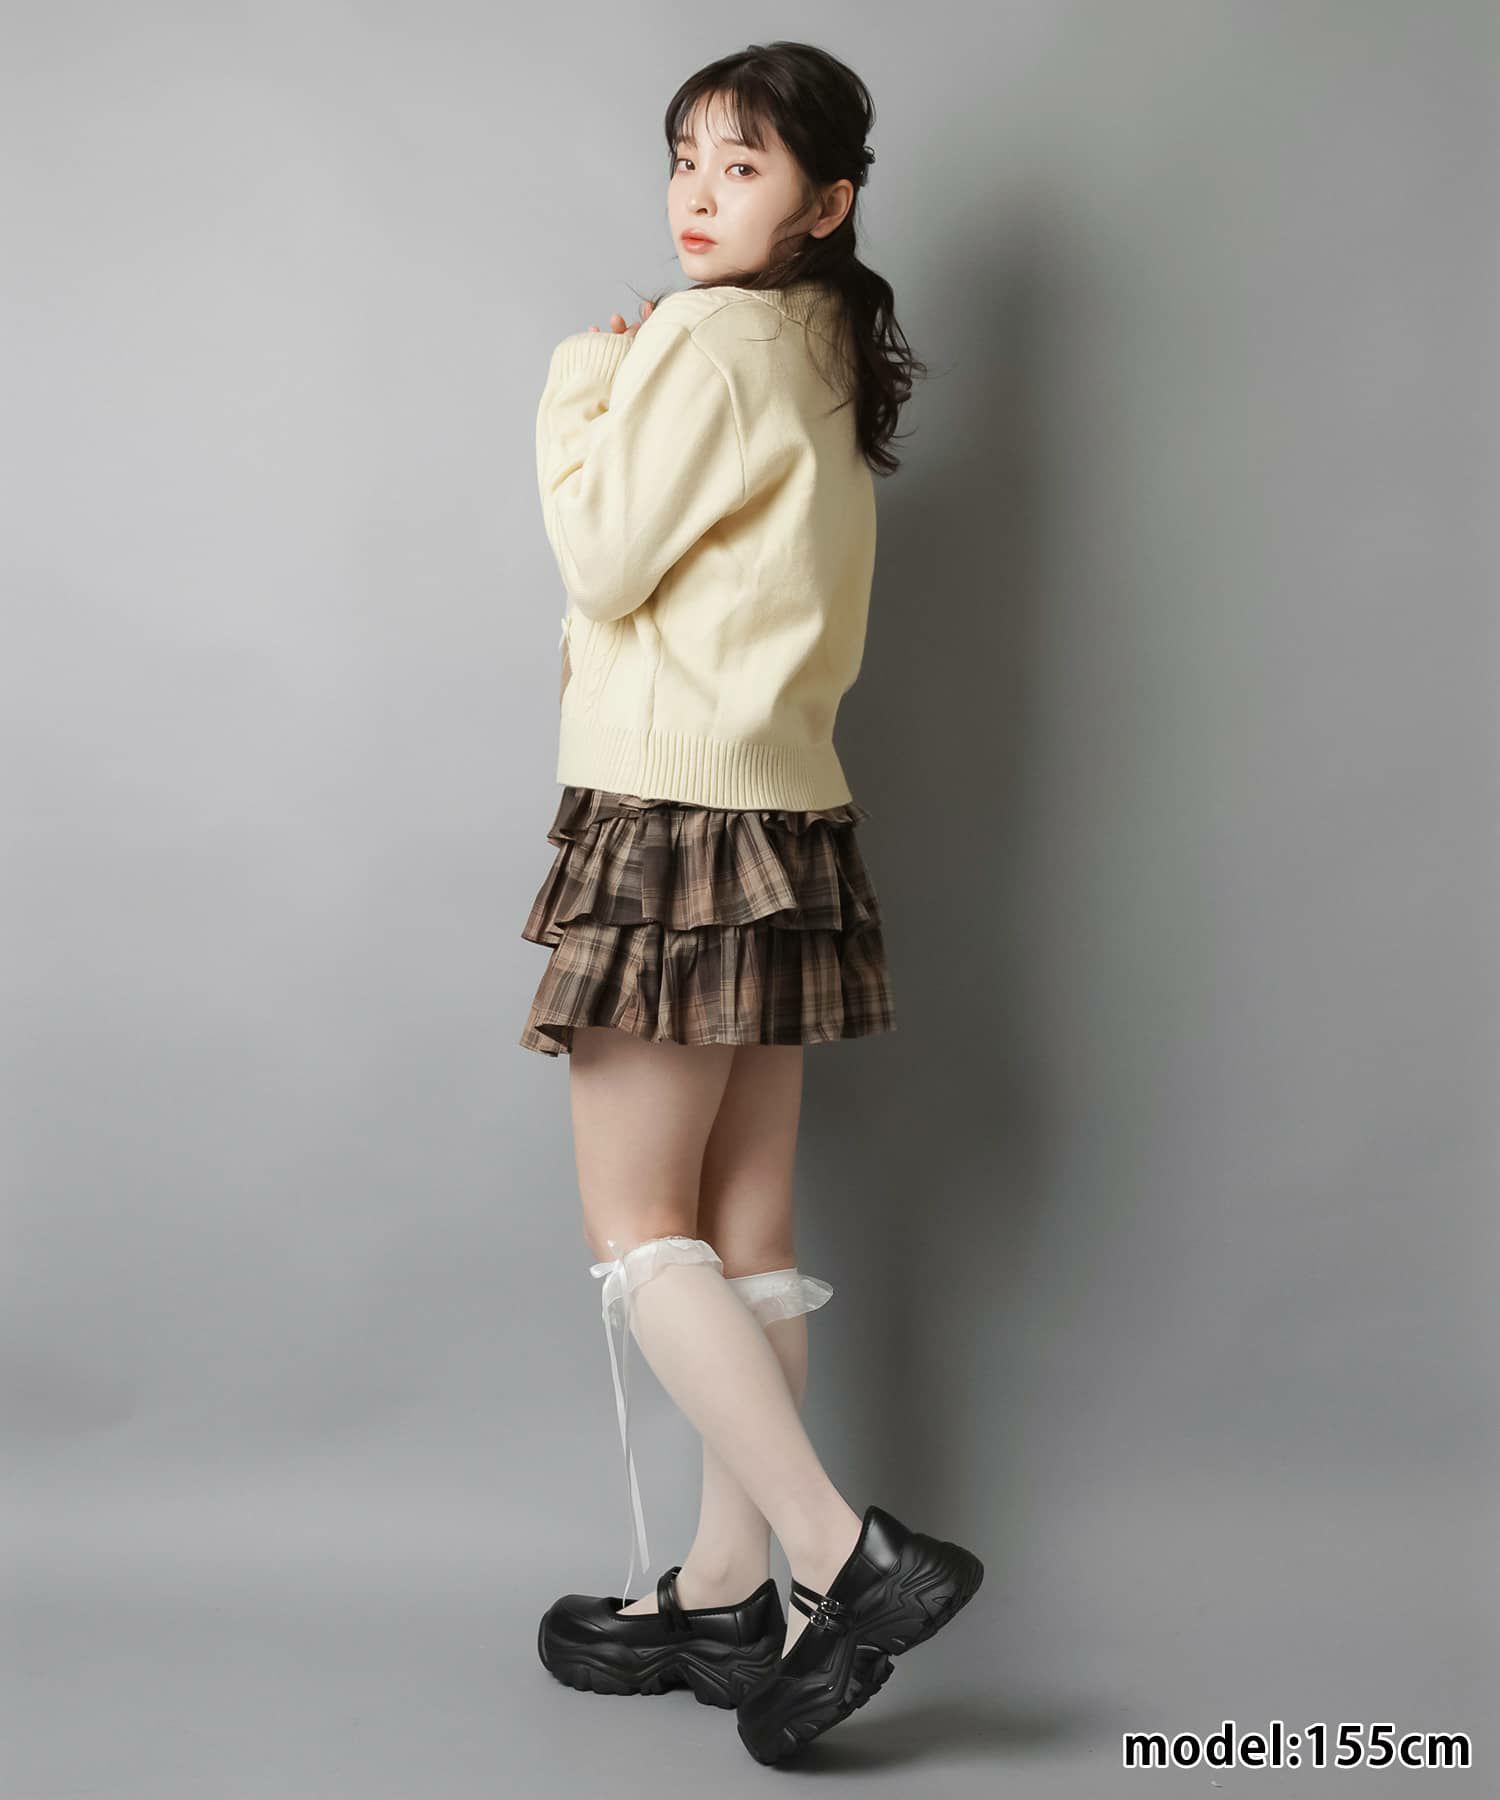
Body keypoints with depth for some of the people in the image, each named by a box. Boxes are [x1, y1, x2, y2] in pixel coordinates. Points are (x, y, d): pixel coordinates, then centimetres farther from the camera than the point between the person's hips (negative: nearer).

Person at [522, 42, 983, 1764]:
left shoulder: (708, 341, -10)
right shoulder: (829, 360, 18)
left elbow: (603, 558, -10)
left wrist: (579, 384, 2)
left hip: (673, 815, -9)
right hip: (786, 819, 9)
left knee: (636, 1230, -3)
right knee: (745, 1233, 10)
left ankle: (847, 1558, -7)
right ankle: (727, 1594, 19)